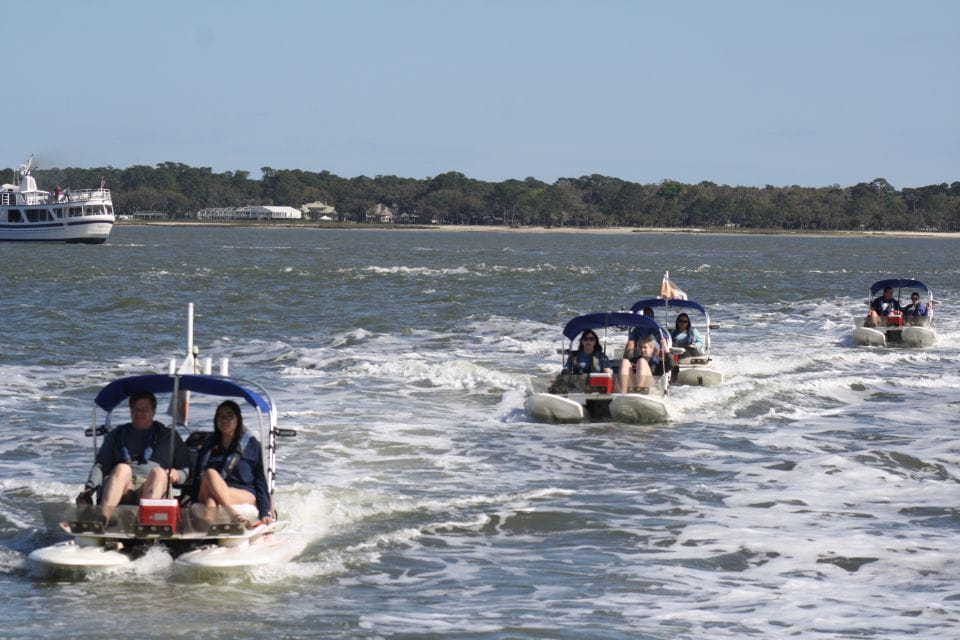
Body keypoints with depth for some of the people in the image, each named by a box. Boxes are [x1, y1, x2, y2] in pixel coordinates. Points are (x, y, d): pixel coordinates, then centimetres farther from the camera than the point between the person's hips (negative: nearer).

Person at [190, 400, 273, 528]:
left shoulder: (252, 445, 14)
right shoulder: (209, 447, 21)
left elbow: (260, 481, 8)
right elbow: (198, 477, 14)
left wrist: (265, 513, -4)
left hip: (245, 496, -2)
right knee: (210, 473, -32)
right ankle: (233, 515, -54)